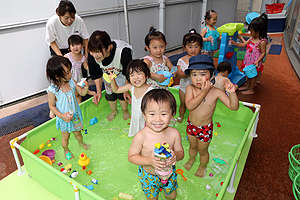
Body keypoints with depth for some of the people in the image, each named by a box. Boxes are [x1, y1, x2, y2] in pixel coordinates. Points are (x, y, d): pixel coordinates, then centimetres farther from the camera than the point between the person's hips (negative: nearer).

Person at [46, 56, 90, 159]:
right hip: (64, 118, -4)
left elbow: (82, 93, -4)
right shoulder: (52, 90, -27)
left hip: (76, 114, 4)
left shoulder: (71, 82, -15)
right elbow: (51, 106, -16)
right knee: (65, 136, 21)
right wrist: (62, 116, -28)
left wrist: (86, 87, -27)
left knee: (77, 132, 27)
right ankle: (66, 150, 50)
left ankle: (81, 143, 58)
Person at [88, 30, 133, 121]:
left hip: (121, 71, -3)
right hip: (107, 72, 3)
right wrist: (98, 91, -16)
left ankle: (125, 111, 29)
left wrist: (126, 90, -25)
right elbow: (97, 75, -12)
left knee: (121, 92, -4)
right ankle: (114, 110, 40)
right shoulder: (92, 57, -33)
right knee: (109, 92, 8)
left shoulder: (123, 52, -46)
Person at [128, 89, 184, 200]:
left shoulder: (174, 134, -21)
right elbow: (131, 157, -18)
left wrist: (175, 156, -30)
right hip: (149, 175, -2)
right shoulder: (141, 137, -29)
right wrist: (149, 161, -33)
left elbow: (181, 152, -7)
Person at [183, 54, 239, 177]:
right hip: (191, 125, 2)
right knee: (192, 146, 29)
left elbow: (234, 107, -22)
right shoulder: (190, 88, -19)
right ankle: (191, 159, 61)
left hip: (205, 128, -2)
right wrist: (204, 92, -37)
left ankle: (203, 166, 52)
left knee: (202, 151, 21)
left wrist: (232, 93, -40)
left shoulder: (216, 92, -22)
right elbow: (190, 106, -33)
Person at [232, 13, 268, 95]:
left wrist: (257, 61, -28)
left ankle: (251, 90, 24)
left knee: (253, 75, 8)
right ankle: (247, 85, 42)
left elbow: (263, 53, -19)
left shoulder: (262, 42, -22)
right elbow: (244, 44, 10)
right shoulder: (252, 38, 0)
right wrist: (235, 43, 3)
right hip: (248, 60, 7)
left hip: (255, 63, -7)